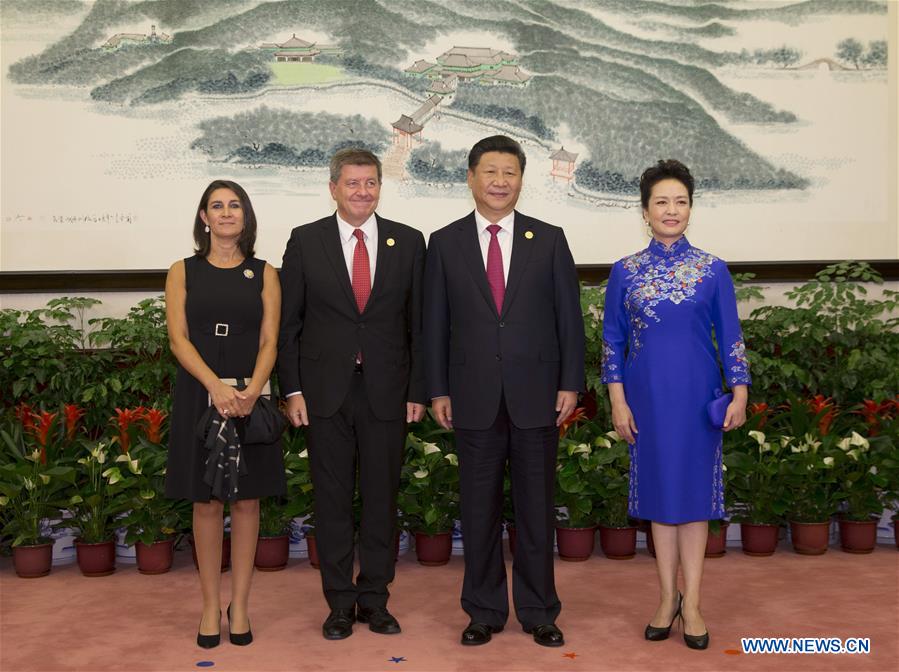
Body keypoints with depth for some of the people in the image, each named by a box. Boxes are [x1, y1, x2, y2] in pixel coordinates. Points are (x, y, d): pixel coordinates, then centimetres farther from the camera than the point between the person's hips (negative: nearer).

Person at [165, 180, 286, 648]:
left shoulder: (264, 274, 7)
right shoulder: (183, 272, 6)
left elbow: (269, 341, 0)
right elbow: (178, 339, -3)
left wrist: (253, 388, -18)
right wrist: (216, 386, -19)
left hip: (250, 398, 0)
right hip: (199, 396, 0)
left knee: (246, 501, 3)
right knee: (206, 502, 4)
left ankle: (240, 606, 14)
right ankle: (210, 606, 14)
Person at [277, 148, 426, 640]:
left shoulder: (409, 242, 4)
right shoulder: (305, 241, 2)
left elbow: (418, 322, 4)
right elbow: (288, 322, 2)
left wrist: (417, 390, 1)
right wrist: (292, 389, -4)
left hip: (386, 391, 1)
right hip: (326, 391, 0)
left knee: (381, 497, 8)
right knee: (332, 500, 7)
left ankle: (374, 599, 22)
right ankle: (340, 603, 20)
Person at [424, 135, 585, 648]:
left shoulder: (549, 239, 4)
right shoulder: (445, 243, 5)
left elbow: (569, 316, 3)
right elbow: (436, 323, 5)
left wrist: (570, 384, -2)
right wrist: (438, 390, 0)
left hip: (536, 394, 0)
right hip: (475, 398, 0)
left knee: (537, 506, 8)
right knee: (479, 507, 8)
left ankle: (539, 612, 21)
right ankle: (484, 611, 22)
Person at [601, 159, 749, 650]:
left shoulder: (713, 270, 0)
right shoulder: (625, 272, 1)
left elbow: (730, 336, 2)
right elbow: (612, 340, 2)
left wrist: (739, 393, -5)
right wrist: (618, 401, -3)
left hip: (697, 395, 0)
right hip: (647, 396, 1)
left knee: (694, 489, 4)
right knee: (659, 490, 8)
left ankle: (691, 602, 13)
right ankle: (667, 599, 19)